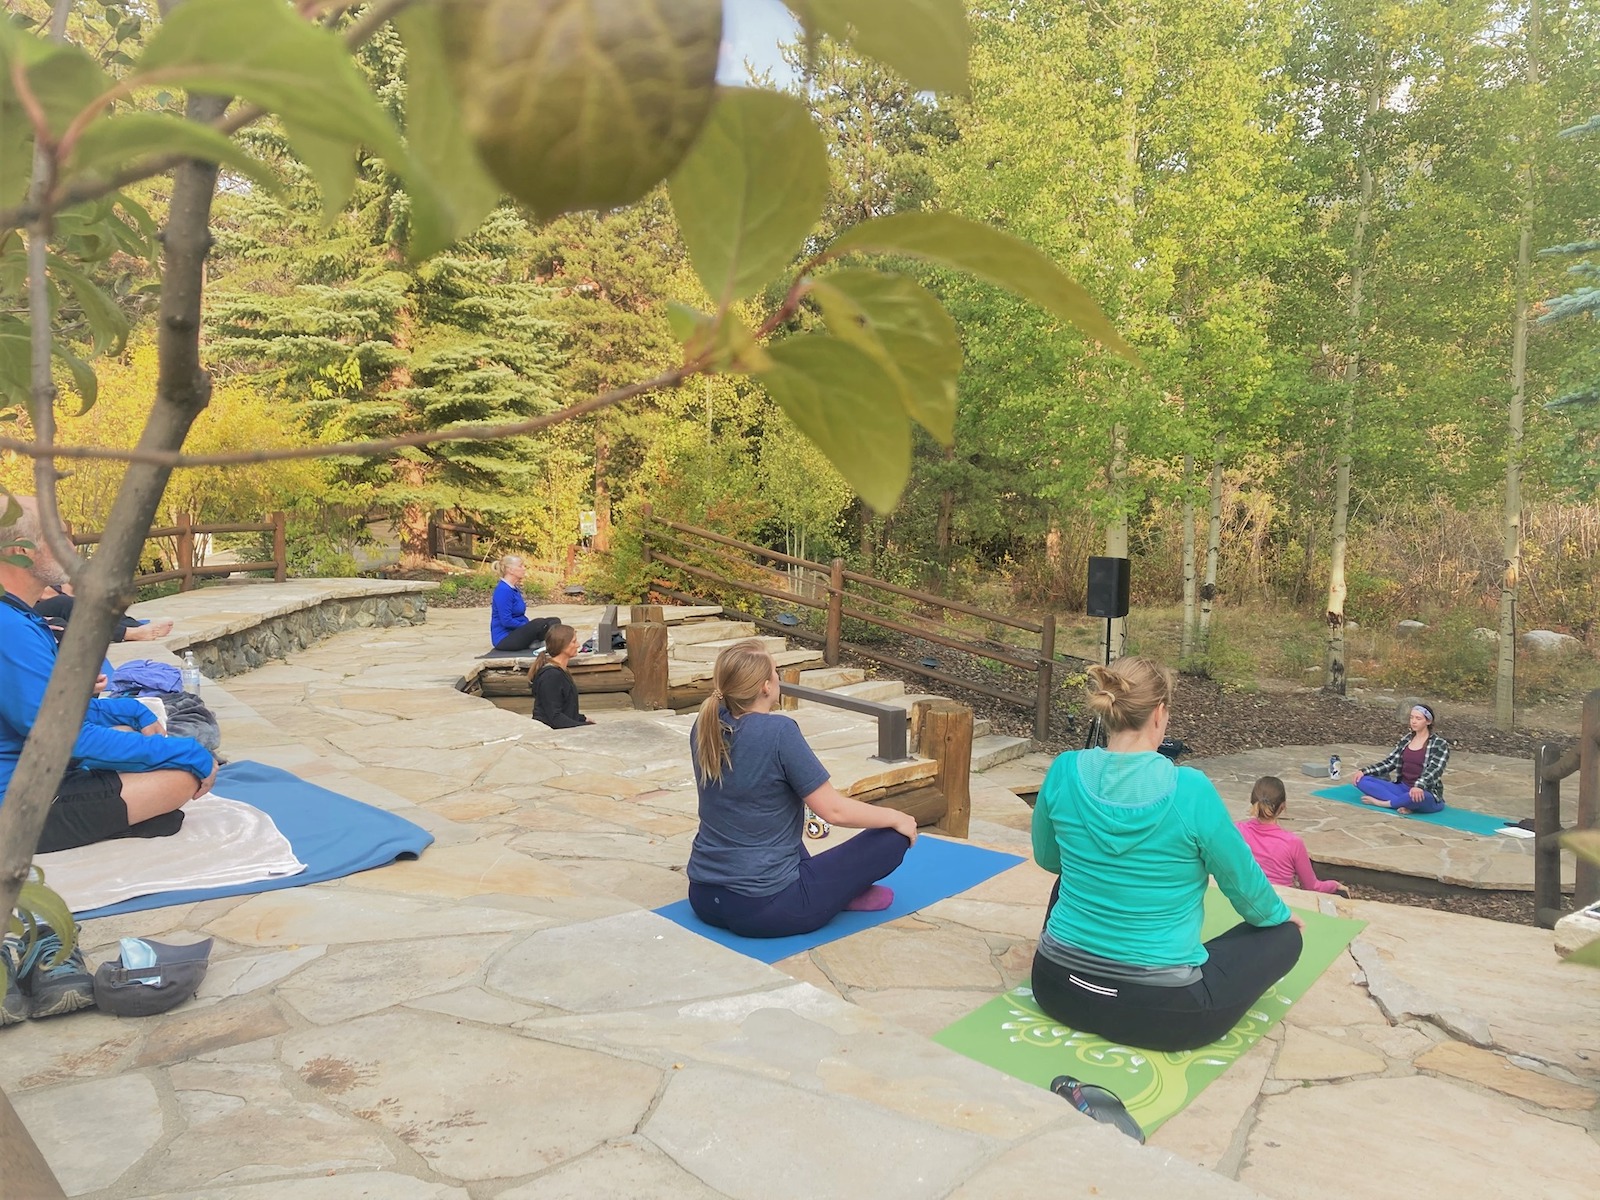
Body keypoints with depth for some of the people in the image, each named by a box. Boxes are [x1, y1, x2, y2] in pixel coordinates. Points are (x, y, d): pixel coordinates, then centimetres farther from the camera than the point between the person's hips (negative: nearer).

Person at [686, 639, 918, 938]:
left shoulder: (704, 727, 0)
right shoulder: (778, 731, -21)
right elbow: (834, 811, -13)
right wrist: (896, 817, 1)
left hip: (704, 900, 7)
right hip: (765, 908, -7)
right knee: (895, 836, 0)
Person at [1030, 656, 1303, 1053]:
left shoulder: (1065, 772, -9)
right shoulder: (1190, 790, -18)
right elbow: (1244, 883, -1)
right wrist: (1281, 914, 22)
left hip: (1059, 988, 4)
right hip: (1160, 1009, -4)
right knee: (1284, 935, 18)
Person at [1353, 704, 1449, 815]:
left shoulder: (1440, 744, -7)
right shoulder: (1406, 740, 12)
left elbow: (1434, 770, -22)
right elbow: (1390, 762, 12)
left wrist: (1419, 786, -43)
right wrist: (1364, 771, -4)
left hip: (1427, 794, -6)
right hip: (1403, 788, 6)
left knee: (1416, 797, -45)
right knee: (1362, 780, -13)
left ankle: (1382, 802, -19)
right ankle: (1403, 803, -25)